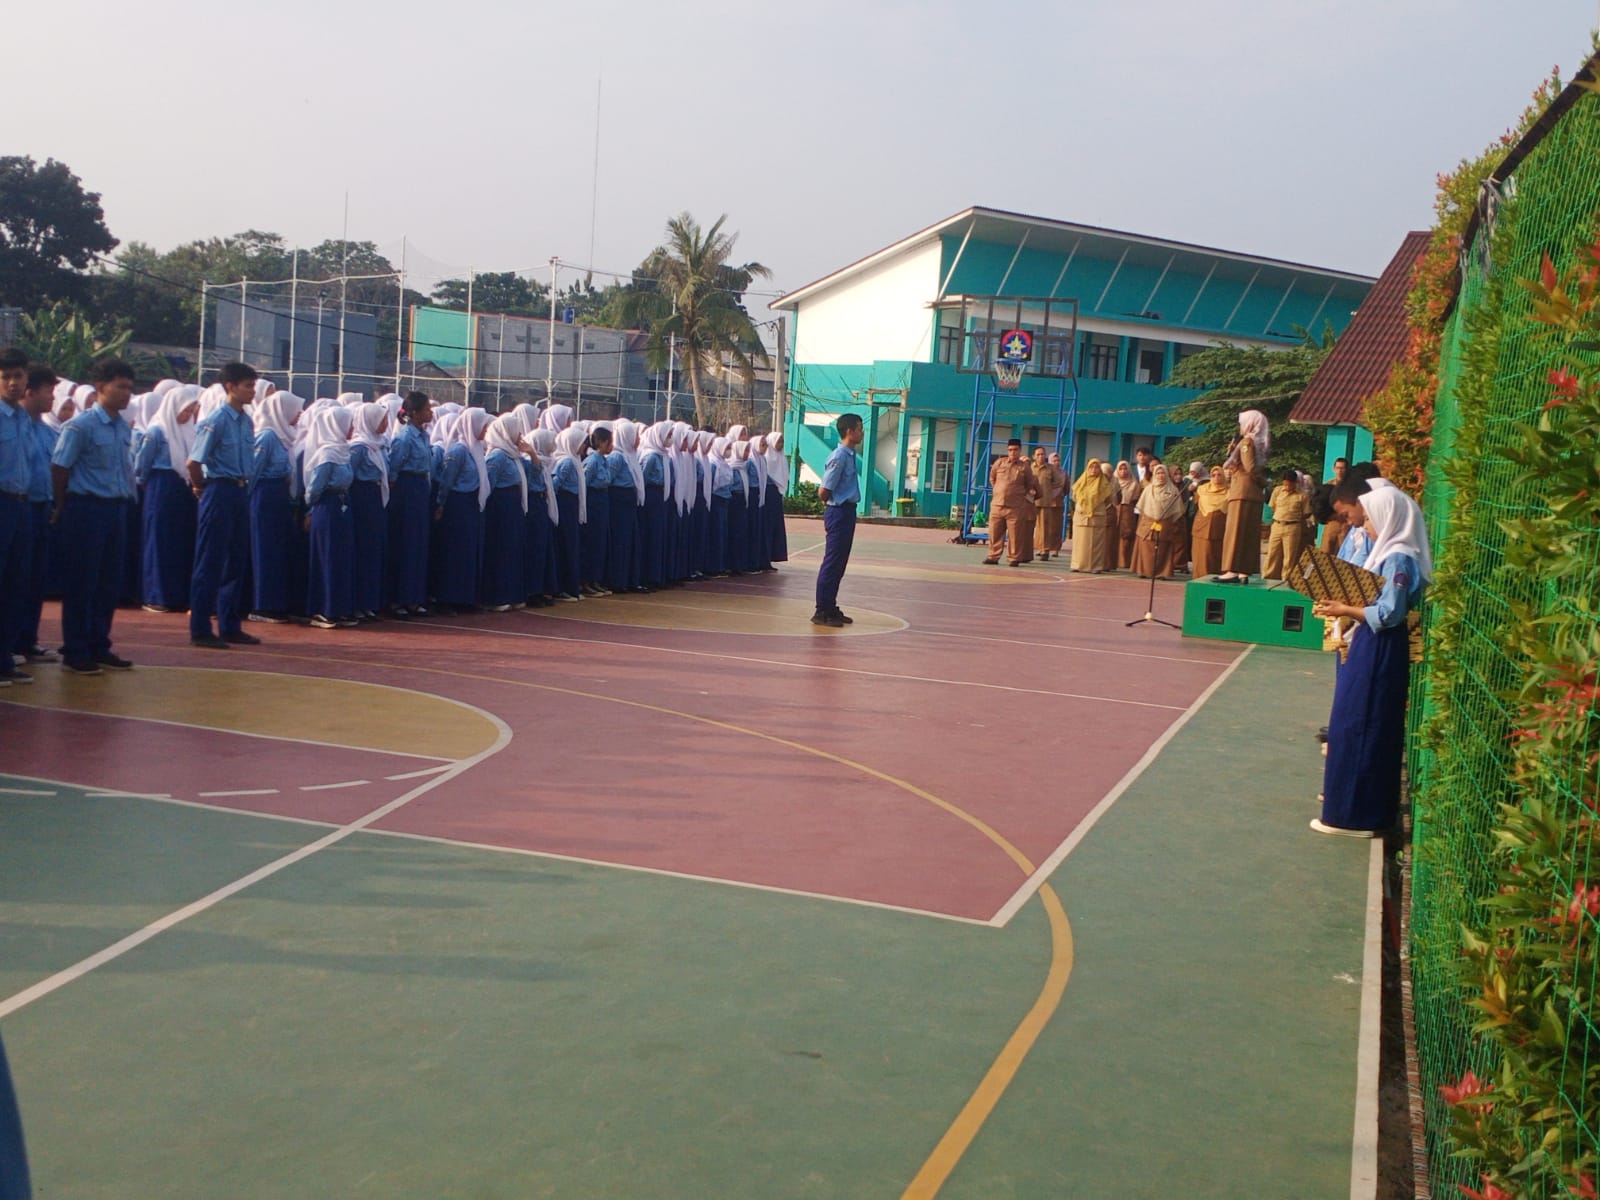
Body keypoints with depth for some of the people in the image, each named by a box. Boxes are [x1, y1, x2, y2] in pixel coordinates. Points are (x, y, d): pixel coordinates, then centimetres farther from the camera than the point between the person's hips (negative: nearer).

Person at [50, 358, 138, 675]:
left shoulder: (124, 427, 10)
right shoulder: (81, 425, -12)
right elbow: (59, 467, -10)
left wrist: (126, 500, 13)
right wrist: (60, 508, -4)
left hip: (116, 509, 7)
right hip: (87, 508, -7)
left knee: (109, 582, 11)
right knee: (80, 583, 0)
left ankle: (99, 647, 22)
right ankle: (75, 654, 8)